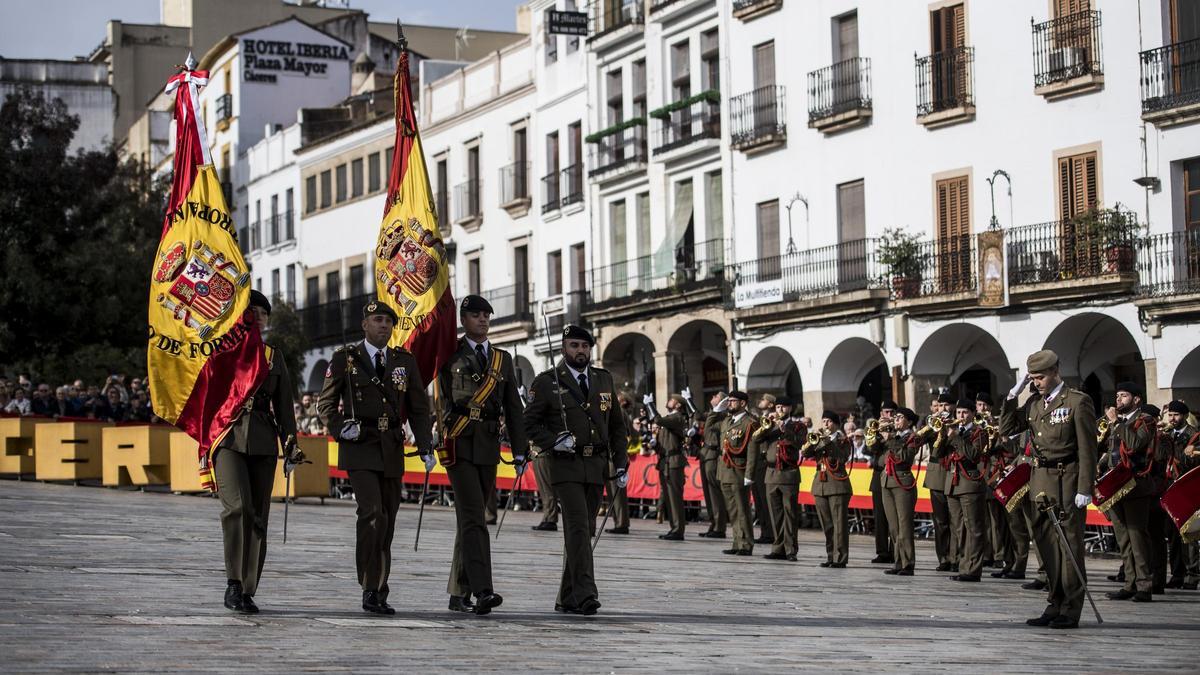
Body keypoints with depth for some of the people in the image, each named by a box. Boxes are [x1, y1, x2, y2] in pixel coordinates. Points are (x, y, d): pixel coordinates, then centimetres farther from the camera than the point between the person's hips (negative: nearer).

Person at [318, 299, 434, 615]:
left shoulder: (405, 361, 9)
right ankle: (370, 589, -16)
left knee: (387, 521, 7)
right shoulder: (344, 359, 1)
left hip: (393, 450, 4)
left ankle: (380, 591, 16)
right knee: (372, 514, -19)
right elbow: (325, 402, 7)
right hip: (359, 449, -4)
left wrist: (425, 446, -1)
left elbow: (419, 408, 9)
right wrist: (340, 428, -11)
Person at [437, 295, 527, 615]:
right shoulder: (450, 355, 2)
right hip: (459, 445, -4)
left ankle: (459, 593, 17)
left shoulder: (502, 358, 14)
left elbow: (513, 407, 13)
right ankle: (482, 590, -23)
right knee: (474, 517, -15)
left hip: (489, 447, 4)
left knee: (470, 518, 10)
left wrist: (519, 450, 8)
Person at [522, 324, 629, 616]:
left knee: (584, 530, 8)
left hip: (596, 466, 5)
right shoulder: (547, 382, -1)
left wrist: (621, 463, 9)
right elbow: (530, 424, 0)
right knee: (578, 526, -18)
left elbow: (617, 425, 16)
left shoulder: (604, 379, 13)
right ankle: (585, 594, -22)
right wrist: (554, 442, -16)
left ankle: (568, 598, 17)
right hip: (566, 465, -5)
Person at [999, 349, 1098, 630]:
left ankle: (1070, 610, 3)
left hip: (1067, 481, -7)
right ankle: (1055, 605, 18)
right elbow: (1007, 429, 14)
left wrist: (1085, 489, -14)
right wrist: (1013, 395, 4)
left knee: (1070, 544, -2)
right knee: (1047, 543, 9)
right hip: (1040, 481, 7)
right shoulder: (1034, 403, 12)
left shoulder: (1078, 401, -8)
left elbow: (1087, 449, -10)